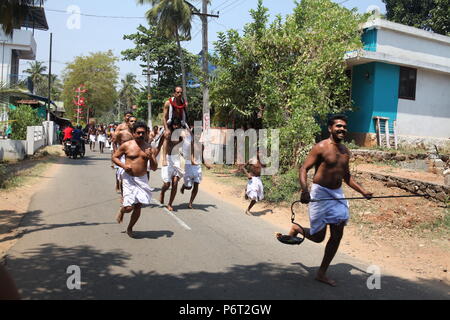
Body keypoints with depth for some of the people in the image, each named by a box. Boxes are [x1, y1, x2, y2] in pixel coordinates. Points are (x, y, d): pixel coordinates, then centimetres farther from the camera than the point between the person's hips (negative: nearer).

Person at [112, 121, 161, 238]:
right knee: (129, 207, -11)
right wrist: (123, 165, -11)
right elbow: (114, 157, 7)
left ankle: (130, 228, 27)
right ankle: (121, 210, 27)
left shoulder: (149, 148, 4)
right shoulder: (126, 145, -3)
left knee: (138, 207, 4)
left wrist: (151, 157, -16)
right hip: (129, 178, -3)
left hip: (142, 179, 3)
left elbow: (154, 168, 3)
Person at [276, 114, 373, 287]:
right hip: (320, 193, -7)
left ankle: (322, 273, 18)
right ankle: (296, 229, 32)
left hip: (337, 194, 7)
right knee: (318, 236, -2)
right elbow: (304, 169, -16)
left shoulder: (345, 151, 11)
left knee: (337, 234, 4)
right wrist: (305, 190, -31)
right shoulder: (321, 147, -11)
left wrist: (362, 191, 14)